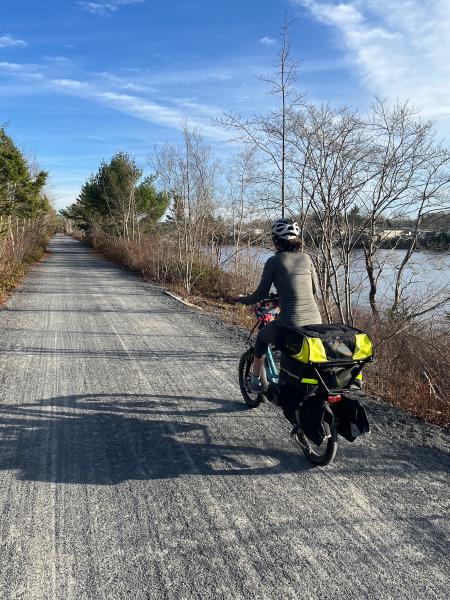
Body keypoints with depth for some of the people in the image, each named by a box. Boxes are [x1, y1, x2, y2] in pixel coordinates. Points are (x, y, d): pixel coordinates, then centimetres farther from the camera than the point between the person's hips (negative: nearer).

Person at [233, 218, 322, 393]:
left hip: (290, 325, -4)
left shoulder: (273, 261, -4)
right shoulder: (306, 258, 9)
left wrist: (242, 299, 18)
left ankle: (255, 381, 33)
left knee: (262, 337, 27)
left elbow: (261, 294, -1)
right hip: (315, 325, 4)